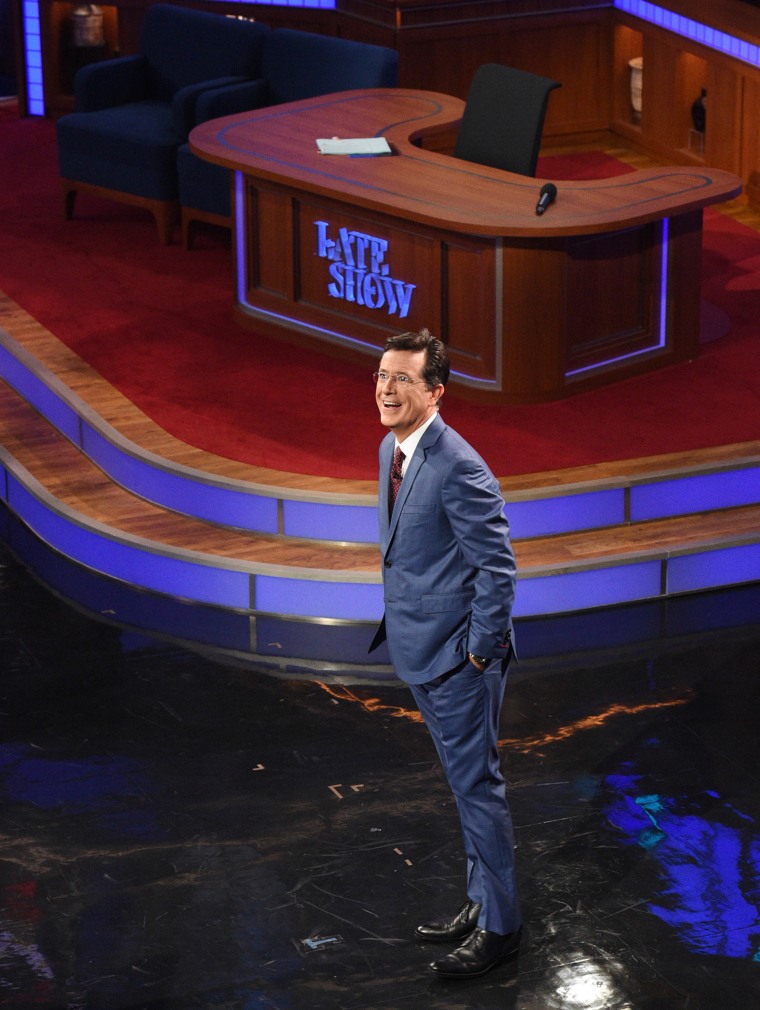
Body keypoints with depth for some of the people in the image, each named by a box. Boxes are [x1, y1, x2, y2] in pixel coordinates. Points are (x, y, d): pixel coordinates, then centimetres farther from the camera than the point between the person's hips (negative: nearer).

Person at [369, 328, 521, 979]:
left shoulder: (458, 467, -24)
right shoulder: (392, 448, 6)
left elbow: (498, 566, -21)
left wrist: (479, 653, -16)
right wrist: (403, 625, 15)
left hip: (459, 656, -9)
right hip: (421, 651, 9)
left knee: (476, 784, 1)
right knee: (466, 782, 20)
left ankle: (498, 927, 14)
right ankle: (483, 902, 34)